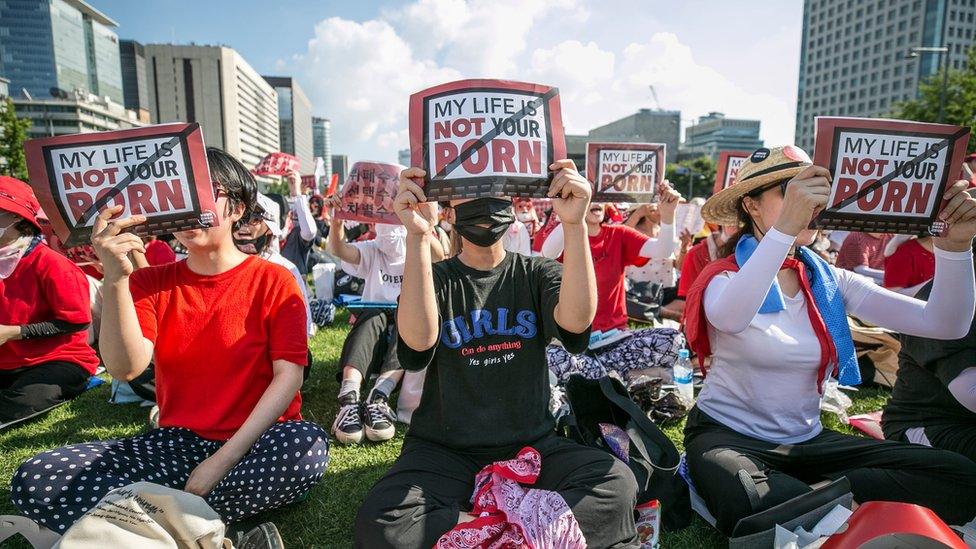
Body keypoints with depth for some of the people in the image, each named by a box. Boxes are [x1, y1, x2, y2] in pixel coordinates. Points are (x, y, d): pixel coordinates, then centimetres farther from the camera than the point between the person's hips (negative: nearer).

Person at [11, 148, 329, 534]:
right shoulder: (151, 282, 7)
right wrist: (115, 279, -23)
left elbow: (289, 375, -11)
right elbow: (125, 368, -9)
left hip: (254, 442, -3)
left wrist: (224, 459, -18)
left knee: (307, 446, -36)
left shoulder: (273, 280, -3)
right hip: (175, 442, 3)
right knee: (34, 479, -16)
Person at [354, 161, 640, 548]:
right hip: (445, 448, 0)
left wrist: (575, 224, -29)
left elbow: (576, 320, -19)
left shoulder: (537, 274, 5)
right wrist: (417, 236, -30)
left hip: (531, 443, 1)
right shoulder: (435, 278, 2)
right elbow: (419, 339, -22)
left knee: (617, 484, -25)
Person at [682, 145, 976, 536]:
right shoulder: (725, 276, -12)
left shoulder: (830, 281, 3)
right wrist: (785, 228, -44)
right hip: (727, 436, -6)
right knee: (751, 508, -39)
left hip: (807, 440, 6)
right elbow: (728, 318, -38)